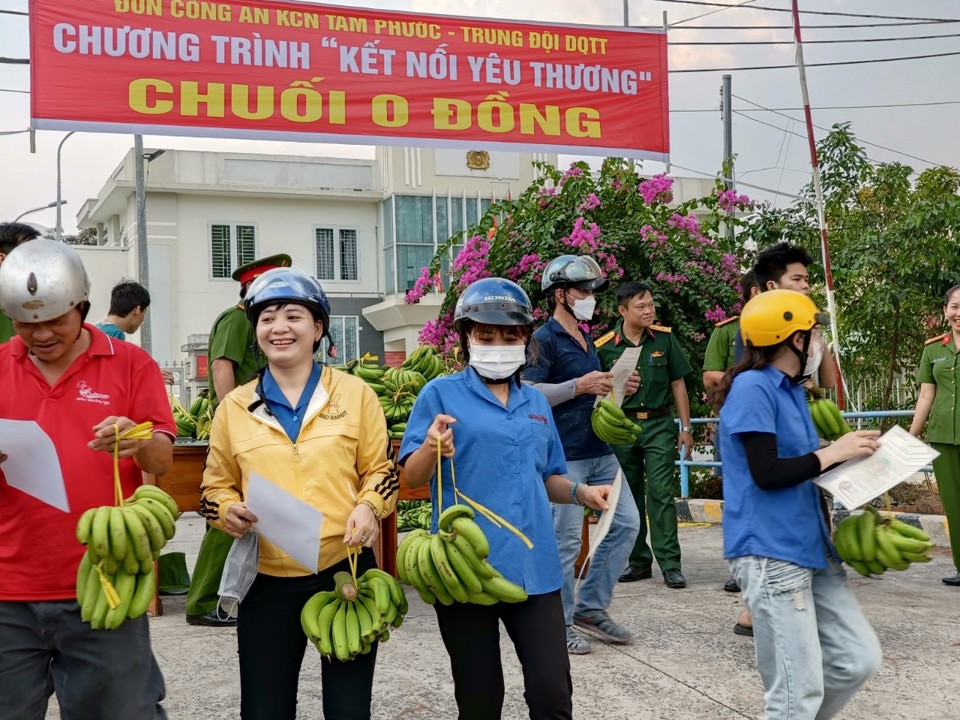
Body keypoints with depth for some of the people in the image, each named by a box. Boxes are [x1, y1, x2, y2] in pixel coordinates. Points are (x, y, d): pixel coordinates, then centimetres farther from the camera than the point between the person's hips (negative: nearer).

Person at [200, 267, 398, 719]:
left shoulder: (355, 393, 3)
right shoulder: (234, 406, 5)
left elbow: (380, 469, 7)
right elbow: (216, 485, 13)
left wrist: (369, 507, -13)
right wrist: (229, 511, -9)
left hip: (345, 570, -1)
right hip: (267, 579, 1)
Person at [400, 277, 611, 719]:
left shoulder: (536, 403, 13)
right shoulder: (441, 394, -2)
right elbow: (411, 478, -8)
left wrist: (580, 492, 1)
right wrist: (431, 449, -30)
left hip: (534, 569, 4)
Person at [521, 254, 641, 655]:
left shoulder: (586, 340, 17)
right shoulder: (545, 340, -10)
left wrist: (616, 387, 9)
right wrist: (579, 386, -22)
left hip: (600, 452, 9)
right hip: (565, 456, -9)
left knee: (626, 523, 9)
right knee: (565, 541, -3)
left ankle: (590, 607, 19)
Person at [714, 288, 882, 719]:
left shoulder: (792, 389, 17)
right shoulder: (752, 387, -13)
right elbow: (766, 473, -19)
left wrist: (850, 453, 7)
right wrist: (833, 453, -11)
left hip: (810, 548, 10)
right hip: (770, 553, -9)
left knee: (859, 659, 7)